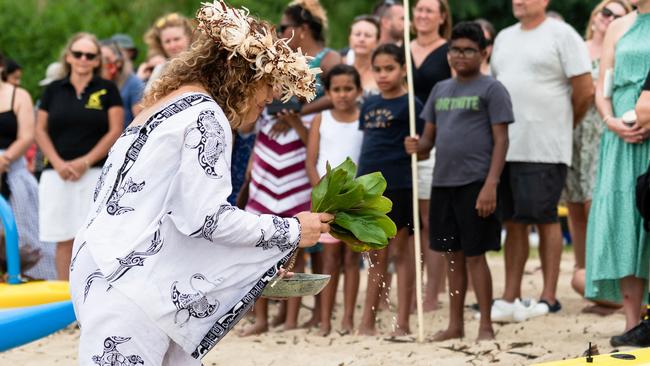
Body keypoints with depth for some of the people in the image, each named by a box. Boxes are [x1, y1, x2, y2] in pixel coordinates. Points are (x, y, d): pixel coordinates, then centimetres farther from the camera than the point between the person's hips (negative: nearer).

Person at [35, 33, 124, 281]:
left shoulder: (107, 90, 5)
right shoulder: (53, 90, 12)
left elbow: (115, 131, 0)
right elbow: (41, 131, 10)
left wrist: (85, 162, -9)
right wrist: (58, 164, -5)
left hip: (95, 173, -2)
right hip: (57, 174, 2)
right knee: (64, 240, 2)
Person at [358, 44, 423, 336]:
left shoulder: (410, 105, -5)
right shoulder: (369, 105, 14)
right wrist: (359, 183, 17)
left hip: (398, 186, -6)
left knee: (402, 251, 0)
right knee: (376, 256, 12)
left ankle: (402, 323, 4)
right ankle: (367, 321, 16)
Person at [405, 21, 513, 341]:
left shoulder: (491, 89, -3)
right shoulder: (440, 90, 16)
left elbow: (501, 140, -8)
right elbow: (430, 136, 19)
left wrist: (491, 185, -17)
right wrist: (417, 145, -6)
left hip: (474, 183, -6)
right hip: (443, 183, 6)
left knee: (474, 255, -5)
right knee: (452, 256, 11)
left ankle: (486, 326, 2)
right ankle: (455, 325, 19)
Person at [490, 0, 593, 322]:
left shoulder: (561, 35, -4)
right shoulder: (504, 38, 17)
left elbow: (585, 90, -7)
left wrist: (562, 125, 3)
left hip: (544, 149, -6)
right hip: (505, 147, 6)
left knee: (545, 219, -4)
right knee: (513, 222, 8)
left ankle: (548, 297, 1)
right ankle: (510, 298, 11)